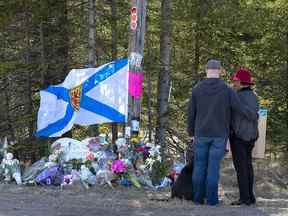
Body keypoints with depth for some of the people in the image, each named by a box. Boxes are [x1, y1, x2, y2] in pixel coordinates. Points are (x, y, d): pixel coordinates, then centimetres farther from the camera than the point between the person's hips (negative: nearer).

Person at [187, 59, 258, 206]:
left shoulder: (197, 89, -3)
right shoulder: (227, 90, -7)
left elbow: (191, 113, 2)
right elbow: (241, 109, -7)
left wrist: (191, 132, 16)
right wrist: (254, 116, 14)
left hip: (202, 134, 1)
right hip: (219, 135, -1)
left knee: (199, 166, 8)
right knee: (213, 166, 1)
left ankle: (198, 197, 9)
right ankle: (211, 198, 1)